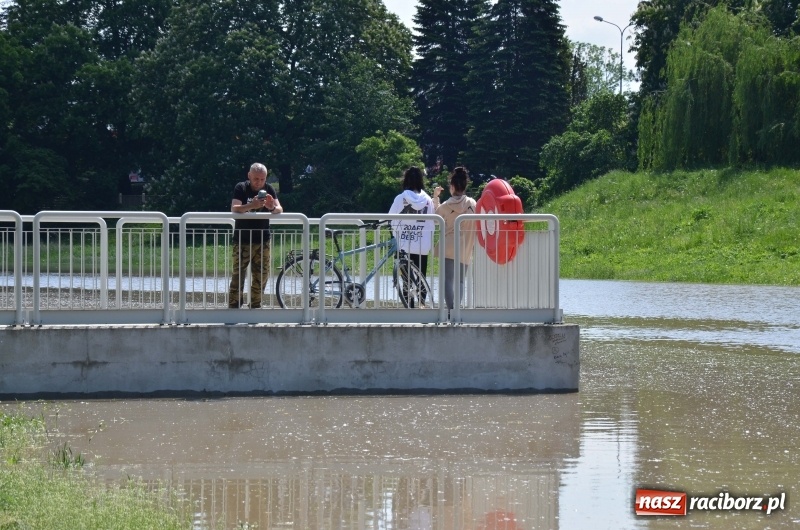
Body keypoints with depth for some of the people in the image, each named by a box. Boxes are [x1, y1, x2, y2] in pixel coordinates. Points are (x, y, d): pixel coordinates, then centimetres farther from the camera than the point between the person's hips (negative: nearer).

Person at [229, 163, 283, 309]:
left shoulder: (269, 189, 3)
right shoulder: (241, 188, -6)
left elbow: (280, 210, -7)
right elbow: (234, 209, -21)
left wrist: (273, 208, -32)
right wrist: (251, 206, -39)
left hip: (262, 240, 4)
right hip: (243, 240, -4)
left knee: (262, 275, 4)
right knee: (238, 276, -8)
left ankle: (255, 307, 14)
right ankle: (233, 308, -7)